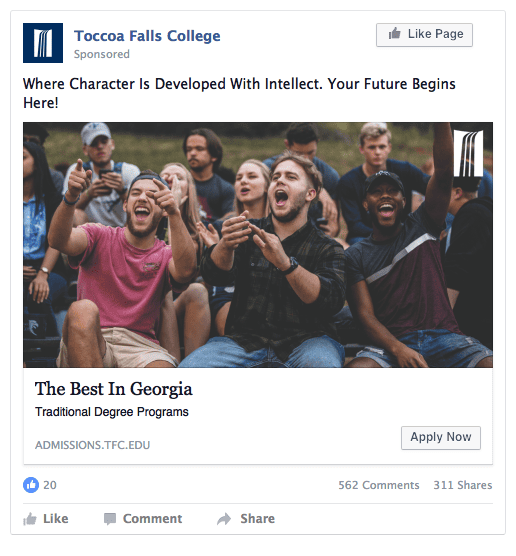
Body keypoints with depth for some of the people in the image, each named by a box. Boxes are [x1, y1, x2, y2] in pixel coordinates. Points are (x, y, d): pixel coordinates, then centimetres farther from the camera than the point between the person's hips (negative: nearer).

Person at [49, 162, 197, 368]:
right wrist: (71, 197, -28)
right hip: (85, 344, 1)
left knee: (163, 370, -35)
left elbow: (185, 272, -12)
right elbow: (59, 241, -9)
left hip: (140, 346, 0)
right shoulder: (100, 236, 13)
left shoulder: (166, 255, 14)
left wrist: (175, 215, -25)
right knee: (83, 309, -34)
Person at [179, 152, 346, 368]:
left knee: (322, 364, -37)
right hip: (245, 340, 2)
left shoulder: (328, 249, 9)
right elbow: (214, 275, -2)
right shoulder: (248, 233, 16)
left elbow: (332, 299, -11)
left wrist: (285, 263, -28)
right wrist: (226, 245, -27)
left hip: (304, 340, -2)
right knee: (189, 368, -25)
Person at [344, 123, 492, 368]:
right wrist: (398, 349, -19)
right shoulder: (356, 256, 13)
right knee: (357, 369, -36)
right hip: (391, 343, -1)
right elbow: (365, 314, 1)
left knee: (491, 365, -29)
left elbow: (444, 174, 1)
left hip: (443, 336, 1)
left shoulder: (421, 227, 16)